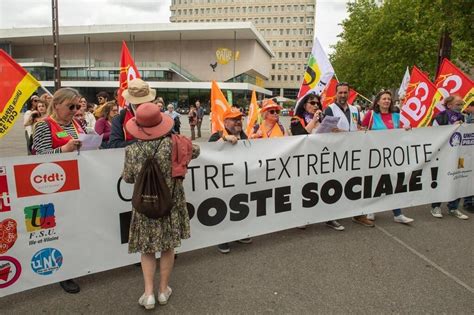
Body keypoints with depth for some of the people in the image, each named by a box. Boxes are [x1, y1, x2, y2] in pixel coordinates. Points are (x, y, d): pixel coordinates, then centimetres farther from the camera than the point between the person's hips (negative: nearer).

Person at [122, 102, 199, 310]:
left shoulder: (132, 151, -14)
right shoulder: (174, 143, -13)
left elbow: (128, 178, -1)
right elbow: (195, 151, 6)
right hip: (171, 202, 1)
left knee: (147, 248, 16)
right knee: (167, 247, 15)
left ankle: (148, 293, 14)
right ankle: (163, 290, 28)